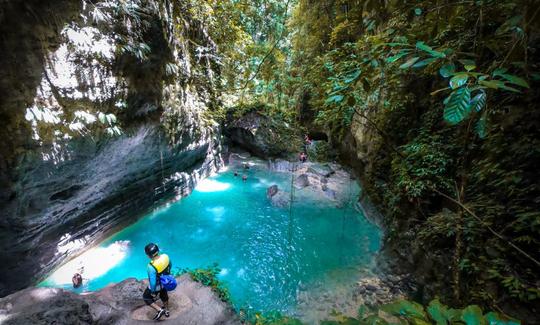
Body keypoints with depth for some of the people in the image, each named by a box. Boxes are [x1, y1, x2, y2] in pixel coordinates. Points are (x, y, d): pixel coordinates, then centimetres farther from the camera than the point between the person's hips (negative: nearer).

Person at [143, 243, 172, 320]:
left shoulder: (151, 267, -40)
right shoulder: (165, 257, -24)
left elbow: (153, 282, -30)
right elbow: (170, 265, -2)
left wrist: (153, 292, -11)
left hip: (156, 286, -5)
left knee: (146, 297, 25)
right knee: (164, 296, 32)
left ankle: (160, 310, 22)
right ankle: (166, 311, 54)